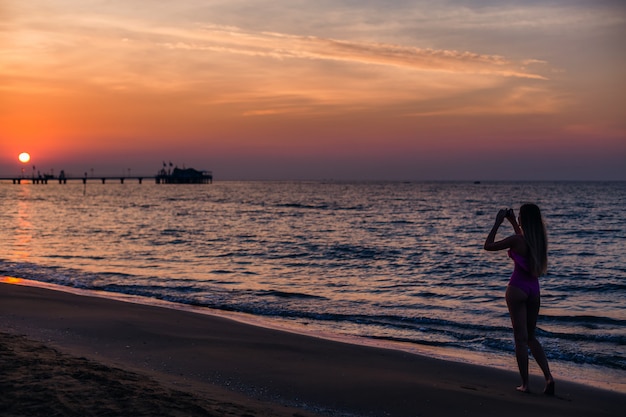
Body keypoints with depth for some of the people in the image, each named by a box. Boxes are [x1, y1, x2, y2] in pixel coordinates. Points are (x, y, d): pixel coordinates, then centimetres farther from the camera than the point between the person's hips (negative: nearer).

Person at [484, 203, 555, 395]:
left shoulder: (516, 240, -17)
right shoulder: (540, 239, 3)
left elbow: (488, 246, -8)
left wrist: (497, 223, -1)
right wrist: (511, 222, 26)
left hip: (517, 289, -6)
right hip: (534, 289, 6)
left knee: (520, 338, 1)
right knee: (531, 337, 17)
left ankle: (525, 384, 4)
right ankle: (548, 377, 3)